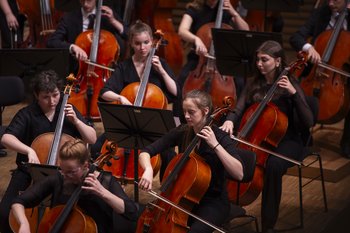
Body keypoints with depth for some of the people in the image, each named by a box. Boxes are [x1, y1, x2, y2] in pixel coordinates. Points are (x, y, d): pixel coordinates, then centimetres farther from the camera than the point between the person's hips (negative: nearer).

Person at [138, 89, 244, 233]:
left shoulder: (220, 137, -13)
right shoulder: (181, 132, -2)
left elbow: (239, 174, -26)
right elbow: (146, 152, -3)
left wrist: (215, 145, -29)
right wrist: (148, 169, -25)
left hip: (213, 202, -4)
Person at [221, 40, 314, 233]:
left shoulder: (290, 85, -7)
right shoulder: (253, 84, 6)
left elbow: (308, 122, -16)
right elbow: (238, 111, 2)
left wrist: (293, 93, -26)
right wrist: (230, 121, -21)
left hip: (286, 141, -4)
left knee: (273, 166, -37)